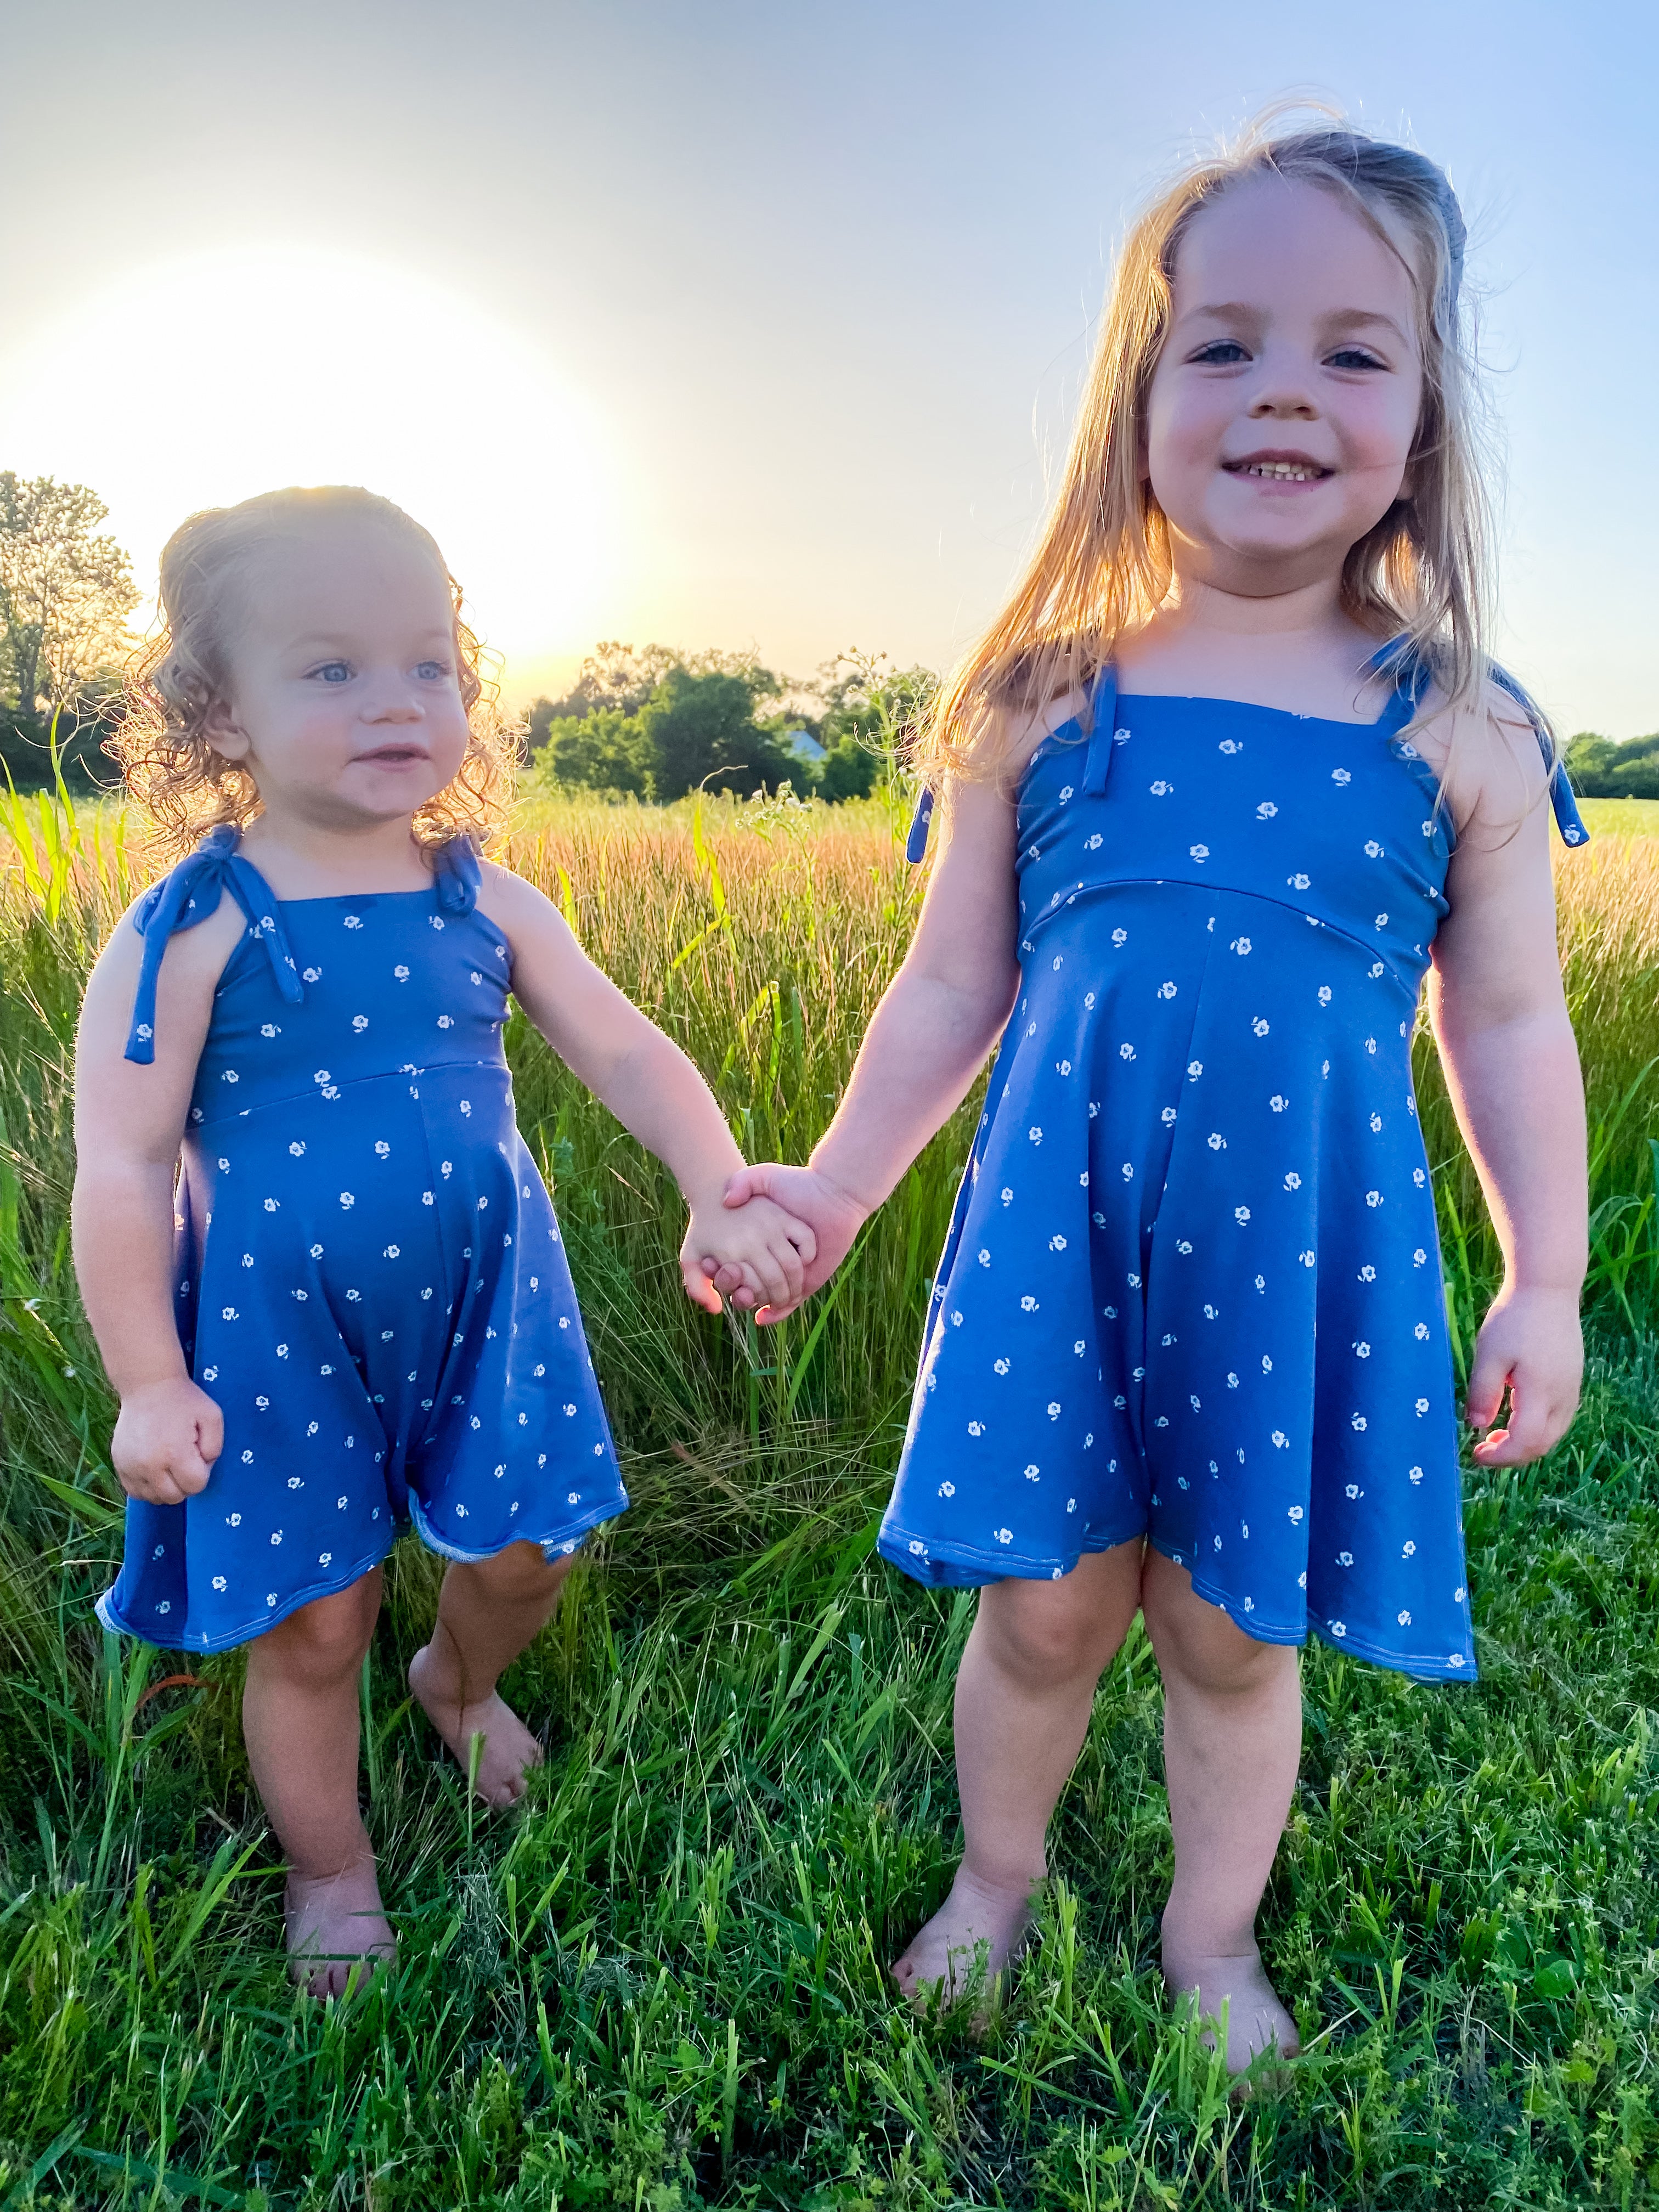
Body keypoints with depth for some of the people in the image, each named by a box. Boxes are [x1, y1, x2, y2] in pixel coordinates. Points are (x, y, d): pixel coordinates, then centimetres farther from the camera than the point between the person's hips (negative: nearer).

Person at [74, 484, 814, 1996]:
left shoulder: (488, 905, -4)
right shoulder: (192, 931, -15)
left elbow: (626, 1053, -2)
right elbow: (120, 1165, -13)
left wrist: (723, 1198, -17)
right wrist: (149, 1381, -11)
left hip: (481, 1302, 4)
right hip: (280, 1334, -3)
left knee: (523, 1558, 15)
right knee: (312, 1627, 10)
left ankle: (460, 1681, 53)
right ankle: (332, 1872, 39)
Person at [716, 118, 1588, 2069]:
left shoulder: (1465, 738, 0)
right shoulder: (1042, 707, -1)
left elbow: (1508, 1029, 5)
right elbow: (952, 987, 4)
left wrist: (1545, 1284, 6)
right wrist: (836, 1183, 0)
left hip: (1311, 1246, 0)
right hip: (1064, 1226, 0)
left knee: (1234, 1629, 13)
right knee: (1048, 1604, 10)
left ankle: (1214, 1941, 41)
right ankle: (994, 1885, 41)